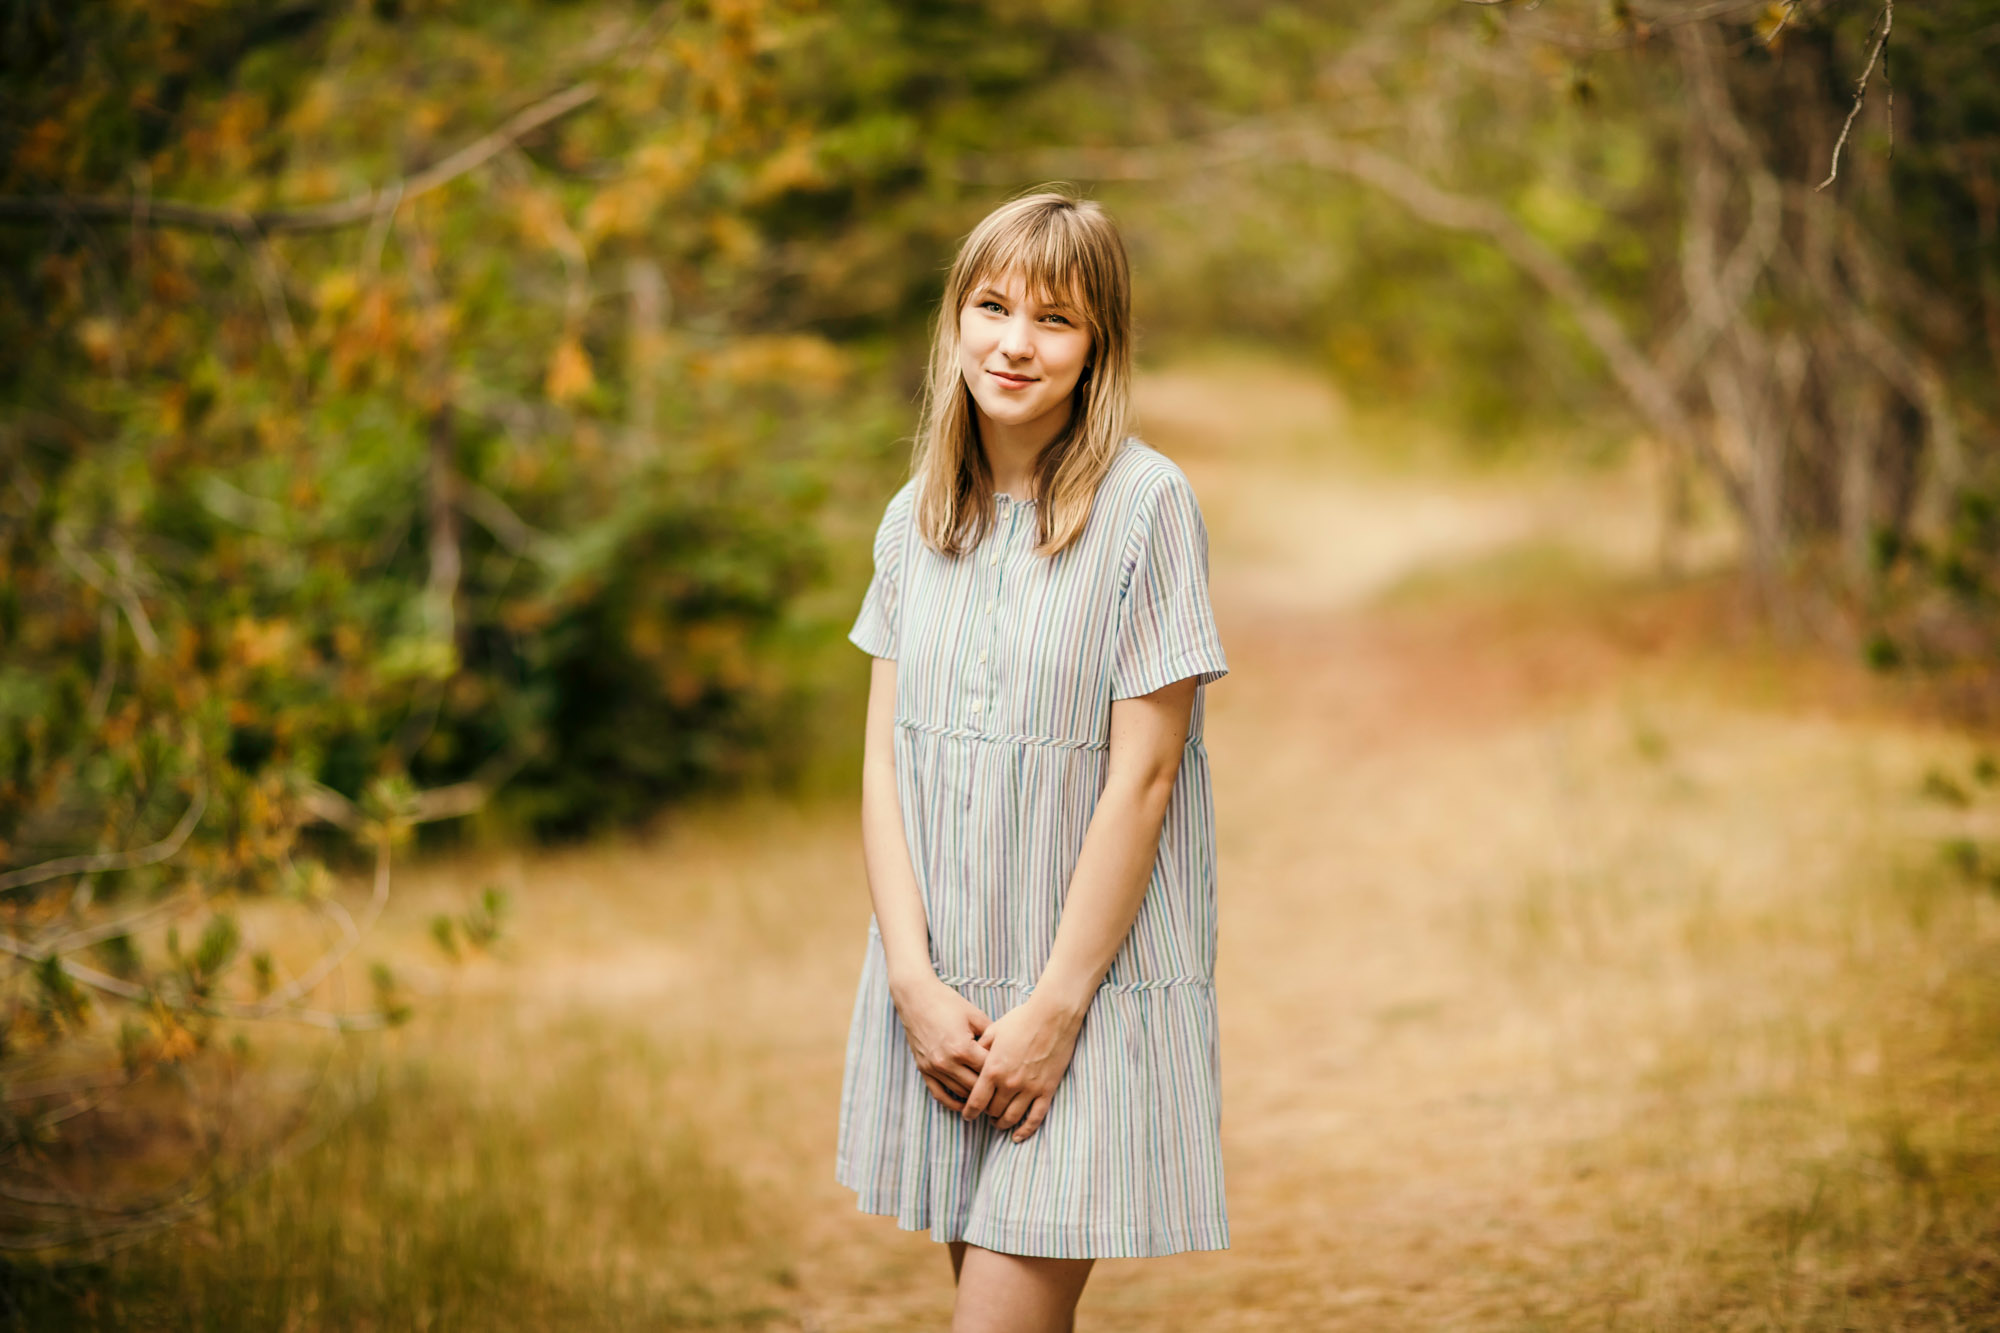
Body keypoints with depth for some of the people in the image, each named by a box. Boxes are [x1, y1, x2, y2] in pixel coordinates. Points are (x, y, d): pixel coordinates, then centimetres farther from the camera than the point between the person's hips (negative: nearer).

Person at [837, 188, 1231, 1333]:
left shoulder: (1146, 505, -10)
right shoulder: (918, 517, 7)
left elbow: (1142, 777, -12)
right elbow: (886, 760, 5)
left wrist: (1055, 1004, -13)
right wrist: (914, 979, -6)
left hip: (1091, 983, -5)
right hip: (942, 986, 5)